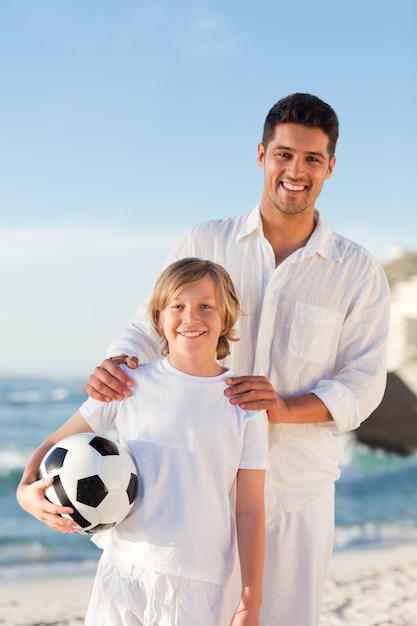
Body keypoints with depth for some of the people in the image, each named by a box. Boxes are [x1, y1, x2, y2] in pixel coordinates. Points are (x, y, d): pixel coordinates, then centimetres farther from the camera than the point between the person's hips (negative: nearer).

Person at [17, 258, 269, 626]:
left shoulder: (244, 405, -1)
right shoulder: (131, 385, 1)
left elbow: (249, 510, 0)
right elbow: (57, 444, 9)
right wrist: (27, 489, -11)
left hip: (199, 591, -1)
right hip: (123, 575, 1)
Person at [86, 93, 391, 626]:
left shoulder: (358, 271, 3)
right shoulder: (204, 243, 4)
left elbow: (364, 381, -1)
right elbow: (149, 330, 5)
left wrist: (287, 407, -19)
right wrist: (117, 364, -19)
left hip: (297, 488, 0)